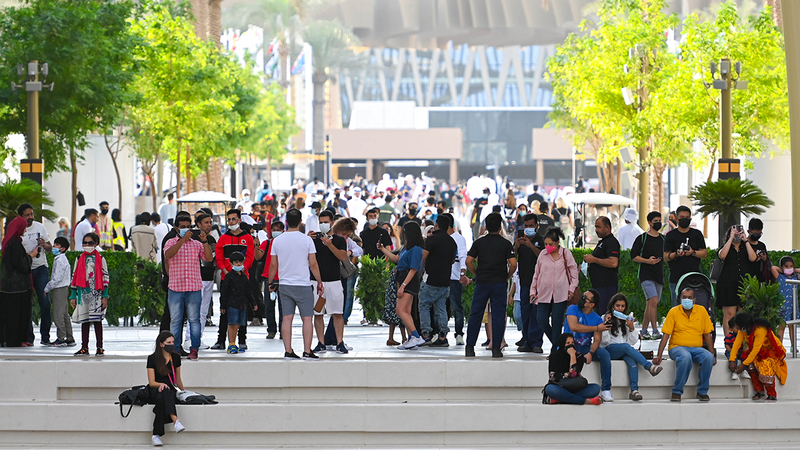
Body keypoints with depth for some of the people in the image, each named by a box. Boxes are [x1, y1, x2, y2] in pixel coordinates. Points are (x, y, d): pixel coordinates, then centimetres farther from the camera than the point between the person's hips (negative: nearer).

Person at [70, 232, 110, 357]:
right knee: (84, 321, 4)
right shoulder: (80, 260, 11)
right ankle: (84, 348, 7)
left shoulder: (100, 259, 4)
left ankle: (100, 348, 1)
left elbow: (105, 278, 2)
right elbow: (75, 278, 12)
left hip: (97, 294, -3)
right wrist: (73, 296, 8)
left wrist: (105, 296, -4)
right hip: (83, 293, 3)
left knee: (97, 320, -3)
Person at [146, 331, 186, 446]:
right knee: (165, 392, -41)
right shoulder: (152, 359, -1)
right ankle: (176, 421, -62)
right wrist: (161, 384, -24)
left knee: (162, 400, -36)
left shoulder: (175, 357, 11)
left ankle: (156, 435, -47)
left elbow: (178, 379, 22)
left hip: (171, 390, 3)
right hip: (155, 390, -3)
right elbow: (152, 382, -4)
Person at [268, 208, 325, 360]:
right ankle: (307, 352, -2)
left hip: (285, 284, 3)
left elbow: (273, 265, 6)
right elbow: (313, 264, -4)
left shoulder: (277, 241, 2)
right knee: (307, 318, 1)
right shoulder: (306, 240, -6)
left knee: (287, 318, 5)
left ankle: (288, 351, 3)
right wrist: (319, 282, 7)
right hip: (303, 285, -3)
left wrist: (270, 282, 19)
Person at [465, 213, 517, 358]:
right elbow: (513, 264, -9)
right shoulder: (506, 244, -1)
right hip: (499, 283, -1)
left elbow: (469, 261, -3)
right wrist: (507, 277, 6)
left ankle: (470, 347, 7)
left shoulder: (479, 242, 3)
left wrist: (477, 274, 10)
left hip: (482, 282, 1)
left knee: (475, 315, 7)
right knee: (498, 316, 2)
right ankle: (496, 348, -1)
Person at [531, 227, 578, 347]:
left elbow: (574, 271, 7)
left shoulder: (566, 254, 2)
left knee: (556, 323, -4)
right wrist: (533, 291, 15)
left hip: (560, 294, -3)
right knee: (541, 320, -6)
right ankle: (556, 343, 14)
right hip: (544, 294, 3)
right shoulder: (542, 255, 9)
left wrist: (572, 288, 0)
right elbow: (536, 274, 18)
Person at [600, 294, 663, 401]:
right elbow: (604, 340, 0)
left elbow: (633, 342, 13)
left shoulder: (628, 320, 18)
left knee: (631, 359, -34)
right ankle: (649, 367, -40)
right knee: (626, 346, -35)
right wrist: (606, 325, -11)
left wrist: (631, 328, -2)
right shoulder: (605, 318, 9)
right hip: (610, 350, -2)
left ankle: (634, 390, -47)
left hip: (625, 352, 2)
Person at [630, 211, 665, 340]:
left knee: (650, 304, 8)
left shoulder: (663, 239, 15)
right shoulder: (642, 238, -1)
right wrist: (648, 261, -16)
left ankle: (644, 331, 16)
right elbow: (634, 256, -3)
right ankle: (655, 331, -22)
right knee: (653, 301, -19)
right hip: (646, 275, -6)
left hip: (659, 275, 6)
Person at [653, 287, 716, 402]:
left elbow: (707, 334, 10)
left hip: (697, 348, 3)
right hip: (677, 347, -3)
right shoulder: (674, 312, 1)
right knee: (685, 357, -38)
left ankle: (702, 391, -13)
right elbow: (666, 335, -2)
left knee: (708, 357, -30)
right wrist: (659, 355, -10)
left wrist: (713, 354, 2)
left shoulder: (701, 311, 8)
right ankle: (677, 391, -23)